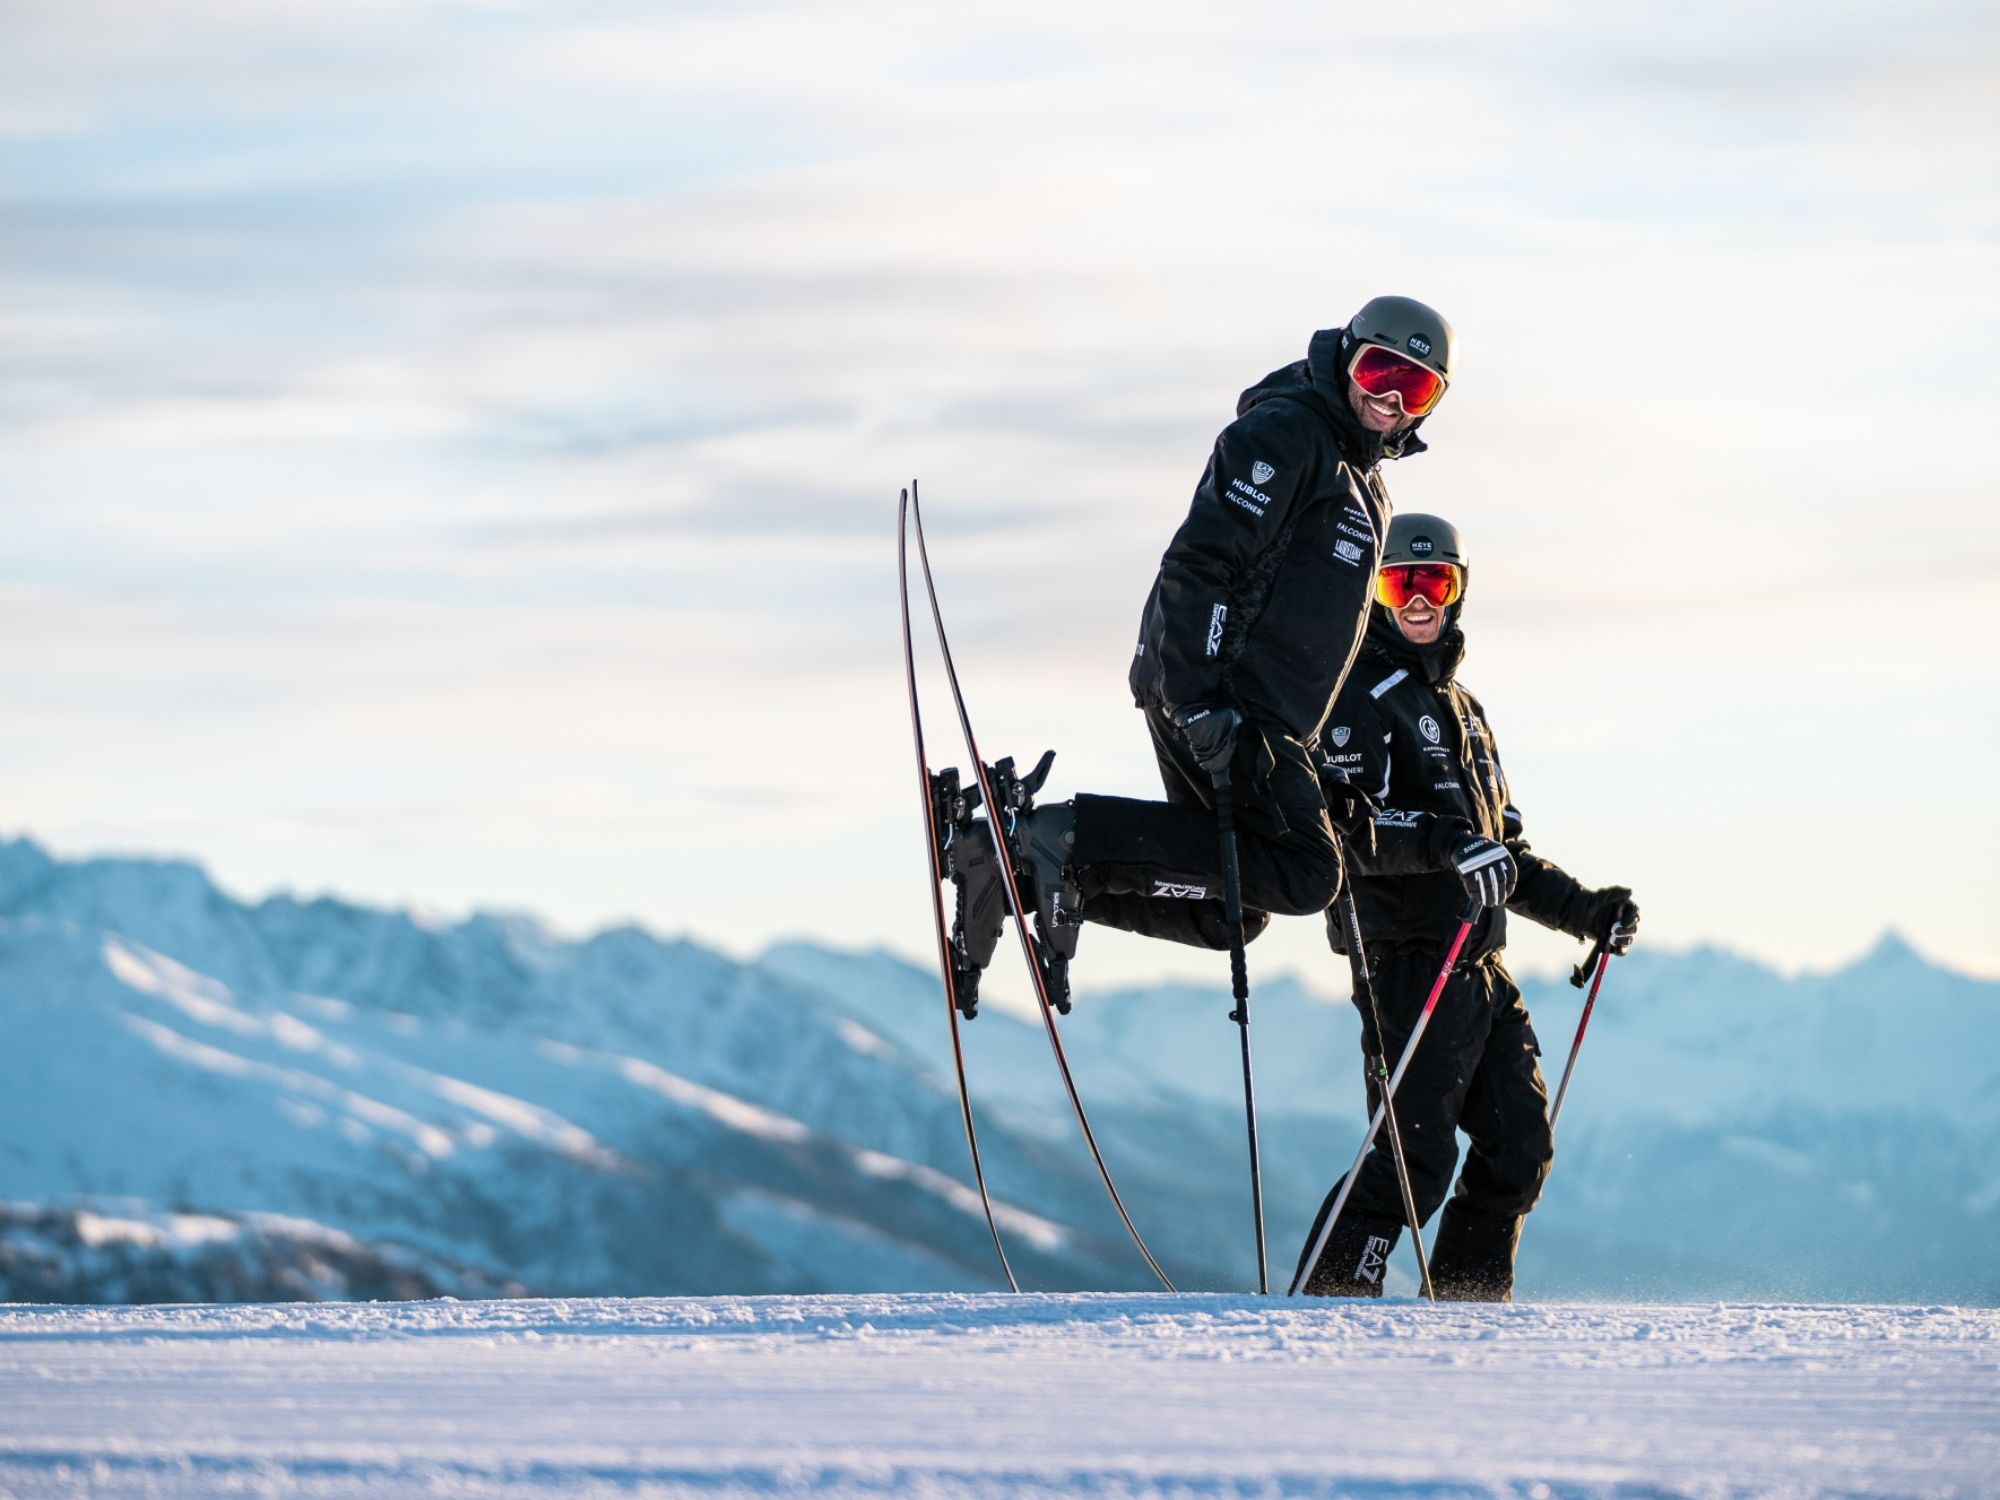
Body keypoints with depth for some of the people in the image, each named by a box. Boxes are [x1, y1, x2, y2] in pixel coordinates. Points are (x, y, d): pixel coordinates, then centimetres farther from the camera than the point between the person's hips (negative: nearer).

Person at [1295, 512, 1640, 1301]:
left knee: (1520, 1145, 5)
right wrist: (1441, 841, -32)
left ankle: (1464, 1304, 12)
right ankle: (1326, 1302, -13)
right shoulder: (1360, 696, -4)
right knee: (1416, 1154, -15)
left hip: (1480, 967, 9)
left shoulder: (1462, 708, 24)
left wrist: (1583, 909, 23)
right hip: (1410, 960, -9)